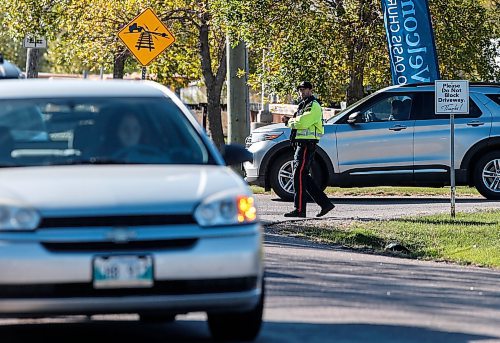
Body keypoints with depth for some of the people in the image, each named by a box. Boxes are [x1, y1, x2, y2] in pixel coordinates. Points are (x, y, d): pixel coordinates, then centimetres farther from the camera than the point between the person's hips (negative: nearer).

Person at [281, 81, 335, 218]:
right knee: (303, 176, 10)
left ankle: (299, 209, -11)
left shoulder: (313, 106, -10)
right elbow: (299, 123, 21)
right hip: (301, 144, 10)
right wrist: (289, 120, 3)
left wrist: (290, 122, -7)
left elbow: (302, 123, -23)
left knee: (299, 175, -11)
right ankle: (325, 203, 12)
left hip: (307, 144, -10)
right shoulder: (304, 105, 23)